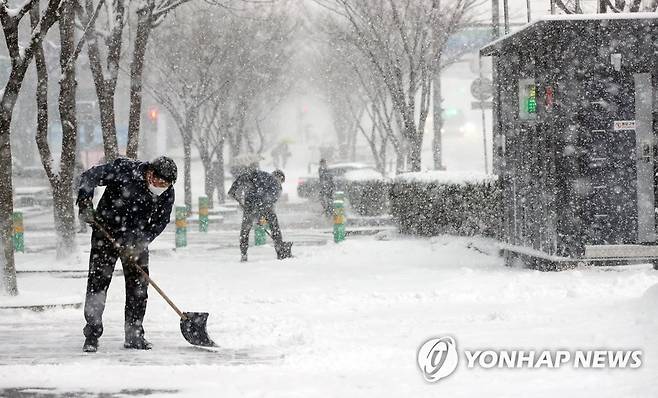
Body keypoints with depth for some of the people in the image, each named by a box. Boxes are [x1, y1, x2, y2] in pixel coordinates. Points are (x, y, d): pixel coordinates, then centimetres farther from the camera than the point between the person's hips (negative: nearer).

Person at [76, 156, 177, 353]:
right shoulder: (124, 170, -24)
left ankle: (134, 335, 11)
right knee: (98, 281, -8)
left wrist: (139, 243, -18)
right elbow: (89, 176, -17)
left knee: (138, 285, 1)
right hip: (106, 232, -4)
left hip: (137, 240, 4)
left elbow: (159, 223, -6)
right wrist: (85, 202, -28)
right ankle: (92, 335, -5)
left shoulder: (167, 195, -12)